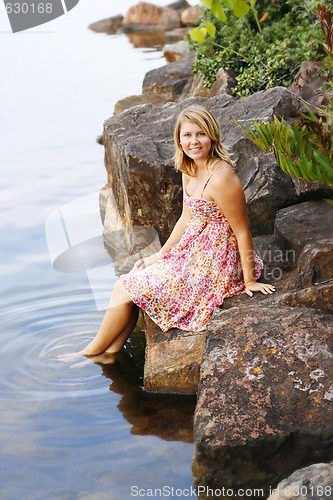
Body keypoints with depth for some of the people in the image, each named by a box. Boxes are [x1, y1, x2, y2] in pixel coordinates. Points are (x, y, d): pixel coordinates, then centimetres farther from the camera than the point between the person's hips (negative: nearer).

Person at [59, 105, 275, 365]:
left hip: (212, 266, -9)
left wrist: (249, 280, -14)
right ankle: (110, 352, 16)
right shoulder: (190, 171, 4)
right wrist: (159, 255, 14)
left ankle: (93, 351, 19)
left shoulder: (221, 177, -25)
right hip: (193, 253, 9)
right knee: (129, 280, 8)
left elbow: (242, 232, -19)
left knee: (125, 288, -2)